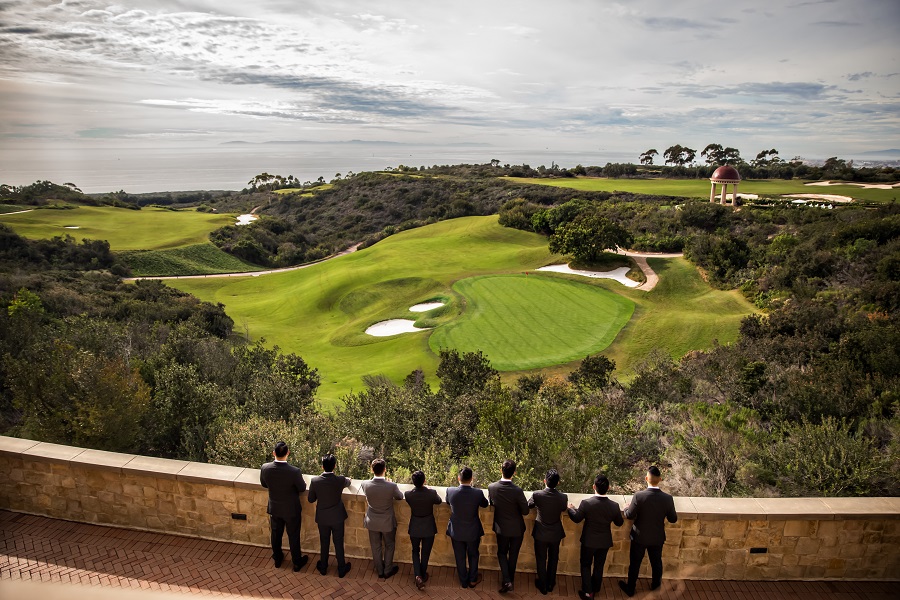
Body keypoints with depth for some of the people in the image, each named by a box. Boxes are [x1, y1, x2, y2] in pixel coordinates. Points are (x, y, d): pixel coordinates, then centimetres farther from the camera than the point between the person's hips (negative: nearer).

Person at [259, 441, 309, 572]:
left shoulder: (264, 468, -23)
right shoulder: (294, 471, -33)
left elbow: (264, 484, -2)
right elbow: (302, 488, -15)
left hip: (274, 508, 3)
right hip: (291, 509, -3)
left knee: (276, 534, 25)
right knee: (293, 536, 18)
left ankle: (277, 559, 45)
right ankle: (297, 562, 35)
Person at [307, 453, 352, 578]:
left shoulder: (315, 481, -21)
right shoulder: (340, 480, -21)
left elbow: (310, 499, -6)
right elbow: (348, 482, 5)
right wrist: (348, 479, 29)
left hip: (322, 518, 1)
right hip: (337, 517, -1)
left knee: (324, 543, 21)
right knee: (339, 543, 16)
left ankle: (323, 567, 38)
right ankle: (341, 569, 30)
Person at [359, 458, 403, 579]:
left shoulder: (365, 484, -23)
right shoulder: (392, 486, -29)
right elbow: (400, 497, -6)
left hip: (372, 522, 2)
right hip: (388, 523, -2)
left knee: (376, 547, 22)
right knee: (389, 546, 23)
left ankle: (380, 571, 40)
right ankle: (387, 571, 38)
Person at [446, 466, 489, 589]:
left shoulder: (450, 491, -22)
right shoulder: (478, 493, -25)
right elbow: (485, 504, -1)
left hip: (456, 532, 1)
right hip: (473, 532, -1)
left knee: (460, 557, 21)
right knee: (473, 555, 25)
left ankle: (464, 581, 39)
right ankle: (473, 580, 40)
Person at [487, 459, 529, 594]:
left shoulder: (491, 487, -19)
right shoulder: (517, 491, -29)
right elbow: (525, 511, -16)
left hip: (501, 527, 2)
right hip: (517, 528, -2)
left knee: (502, 553, 21)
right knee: (513, 555, 18)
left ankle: (506, 580, 6)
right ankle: (510, 580, 31)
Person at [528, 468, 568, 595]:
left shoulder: (537, 495, -25)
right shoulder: (563, 497, -21)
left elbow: (528, 505, -3)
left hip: (541, 533, -1)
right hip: (556, 534, 2)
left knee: (541, 560, 18)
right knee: (553, 559, 23)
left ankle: (543, 586, 33)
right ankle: (550, 584, 39)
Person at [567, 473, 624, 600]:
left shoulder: (586, 503, -26)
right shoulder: (614, 506, -20)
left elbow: (576, 519, -10)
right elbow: (619, 523, -2)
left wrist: (571, 508, 10)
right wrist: (621, 512, 18)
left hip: (589, 541, -2)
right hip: (605, 542, 2)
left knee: (586, 565, 18)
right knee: (599, 566, 22)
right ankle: (595, 589, 37)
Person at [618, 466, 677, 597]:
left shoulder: (639, 496, -26)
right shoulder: (667, 498, -19)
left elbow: (629, 515, -18)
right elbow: (673, 519, -6)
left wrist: (627, 508, 4)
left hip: (639, 537, -2)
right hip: (657, 538, 2)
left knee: (635, 563, 16)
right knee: (656, 562, 25)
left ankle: (630, 589, 32)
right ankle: (655, 583, 47)